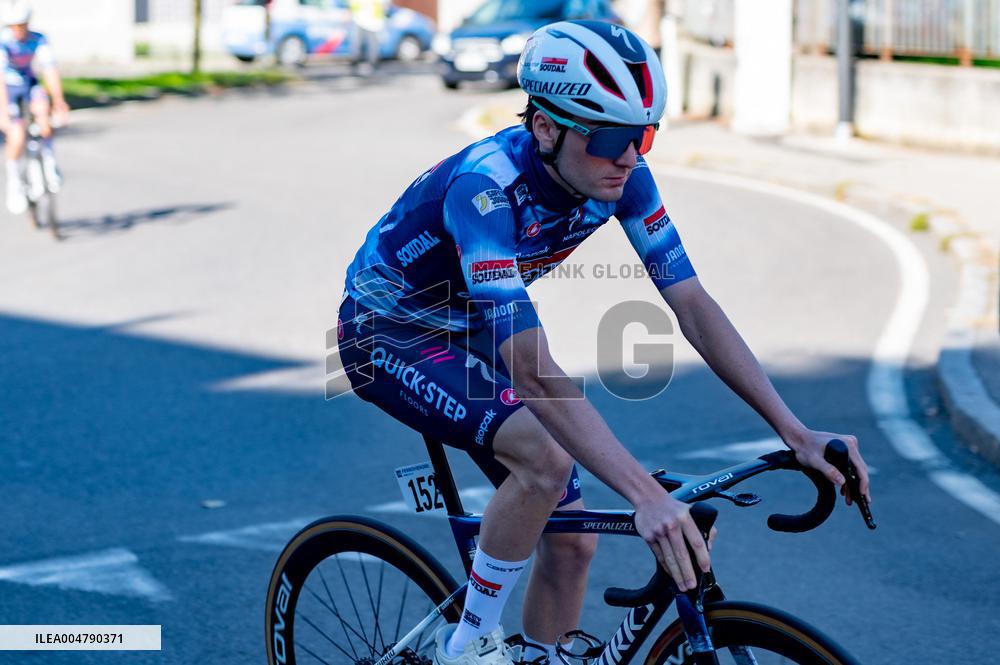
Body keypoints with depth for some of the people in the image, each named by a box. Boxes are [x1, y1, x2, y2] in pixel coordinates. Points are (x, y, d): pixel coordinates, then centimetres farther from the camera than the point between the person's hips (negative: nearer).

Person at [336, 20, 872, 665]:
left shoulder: (622, 176, -19)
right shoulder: (486, 186, -38)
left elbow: (693, 305, -17)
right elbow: (534, 373, -45)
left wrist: (797, 432, -25)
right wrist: (647, 497, -52)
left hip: (466, 331, 7)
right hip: (386, 329, -7)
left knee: (572, 540, -1)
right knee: (544, 460, -31)